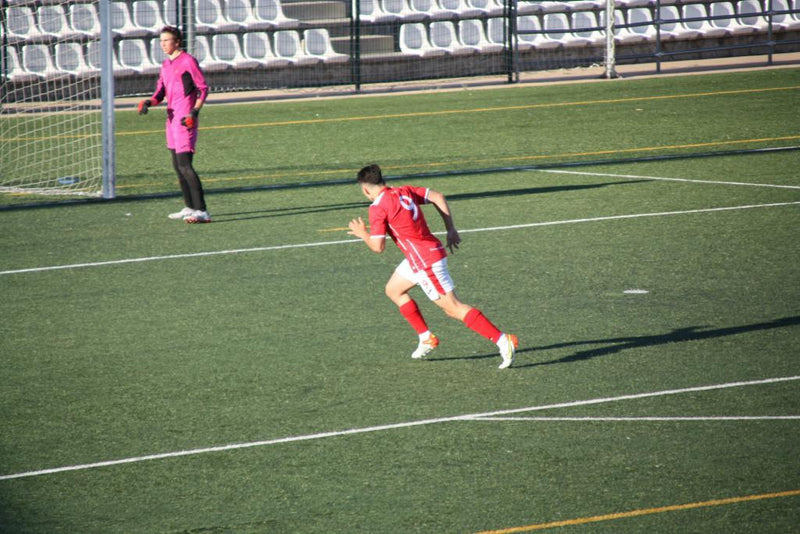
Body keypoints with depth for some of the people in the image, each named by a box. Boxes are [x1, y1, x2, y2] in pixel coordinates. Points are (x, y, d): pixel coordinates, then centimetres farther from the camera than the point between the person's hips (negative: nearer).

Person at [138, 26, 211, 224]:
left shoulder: (188, 61, -9)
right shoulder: (166, 65, 16)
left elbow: (203, 88, -9)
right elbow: (160, 92, 17)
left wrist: (194, 112, -19)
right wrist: (149, 102, -4)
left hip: (185, 120, -9)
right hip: (172, 117, 9)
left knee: (184, 165, -17)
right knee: (177, 165, 15)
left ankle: (202, 211, -22)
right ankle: (190, 207, 25)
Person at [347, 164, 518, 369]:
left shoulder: (378, 208, -14)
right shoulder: (404, 191, 10)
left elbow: (378, 247, -15)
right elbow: (438, 197, 11)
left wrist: (363, 234, 5)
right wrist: (451, 229, 14)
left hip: (425, 261, -9)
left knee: (453, 308, -8)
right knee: (393, 290, 23)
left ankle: (504, 340, -14)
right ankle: (427, 339, 24)